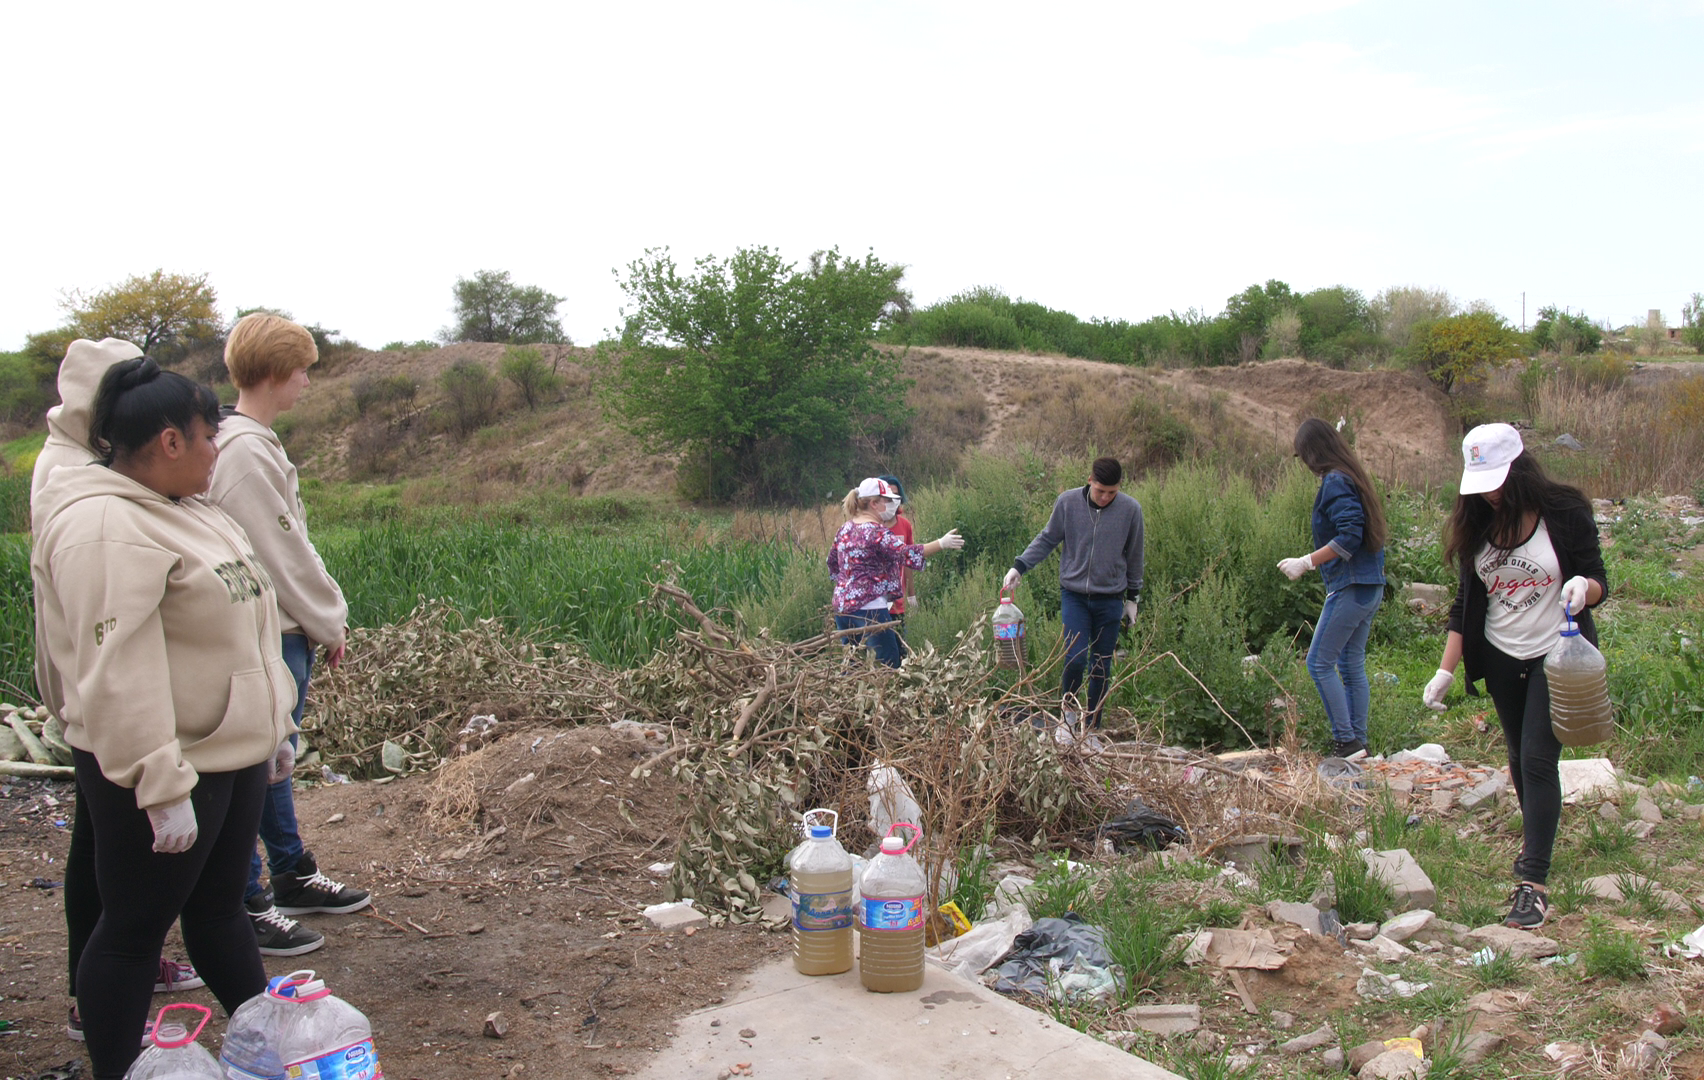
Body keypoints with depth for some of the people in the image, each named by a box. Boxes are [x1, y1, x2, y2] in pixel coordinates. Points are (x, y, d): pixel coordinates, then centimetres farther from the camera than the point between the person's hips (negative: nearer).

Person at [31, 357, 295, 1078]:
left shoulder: (180, 511, 12)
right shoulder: (106, 529, -21)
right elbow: (118, 673, -26)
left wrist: (272, 728, 21)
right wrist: (162, 787, -27)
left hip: (229, 751, 10)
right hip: (161, 771, -10)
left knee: (220, 908, 20)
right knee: (134, 929, 5)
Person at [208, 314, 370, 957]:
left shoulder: (253, 441, 11)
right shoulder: (244, 451, -20)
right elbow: (283, 554, -18)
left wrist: (320, 616, 13)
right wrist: (330, 621, -8)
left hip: (280, 632, 10)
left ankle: (293, 877, 33)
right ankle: (244, 905, 11)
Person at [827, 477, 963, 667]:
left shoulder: (845, 529, 13)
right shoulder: (877, 532, -13)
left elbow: (832, 563, 23)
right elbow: (906, 553, -27)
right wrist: (941, 544, -32)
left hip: (842, 606, 9)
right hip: (869, 609, -9)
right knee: (889, 666, -6)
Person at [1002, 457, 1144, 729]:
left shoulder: (1131, 509, -6)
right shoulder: (1067, 502, -7)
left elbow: (1134, 556, 7)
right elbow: (1047, 539, 6)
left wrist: (1133, 597, 13)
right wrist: (1019, 566, -3)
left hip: (1110, 599, 1)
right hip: (1074, 595, -1)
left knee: (1101, 666, 6)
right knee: (1076, 657, -14)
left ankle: (1092, 727, 19)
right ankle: (1069, 706, 15)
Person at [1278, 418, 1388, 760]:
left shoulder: (1335, 482, -14)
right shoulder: (1353, 476, 15)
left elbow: (1350, 536, -22)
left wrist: (1307, 562, -19)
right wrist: (1313, 562, 16)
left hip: (1351, 587, -10)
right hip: (1371, 586, 10)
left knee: (1319, 662, -5)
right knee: (1351, 663, 14)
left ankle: (1346, 740, -3)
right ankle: (1357, 740, 19)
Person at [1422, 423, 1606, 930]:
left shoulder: (1565, 513, -12)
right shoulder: (1476, 524, 0)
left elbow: (1598, 581, -7)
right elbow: (1465, 602, 5)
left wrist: (1583, 587, -33)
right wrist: (1445, 670, 0)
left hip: (1555, 657, -4)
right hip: (1500, 659, 5)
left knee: (1538, 761, -11)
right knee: (1520, 759, 15)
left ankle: (1533, 882, -10)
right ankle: (1537, 842, 37)